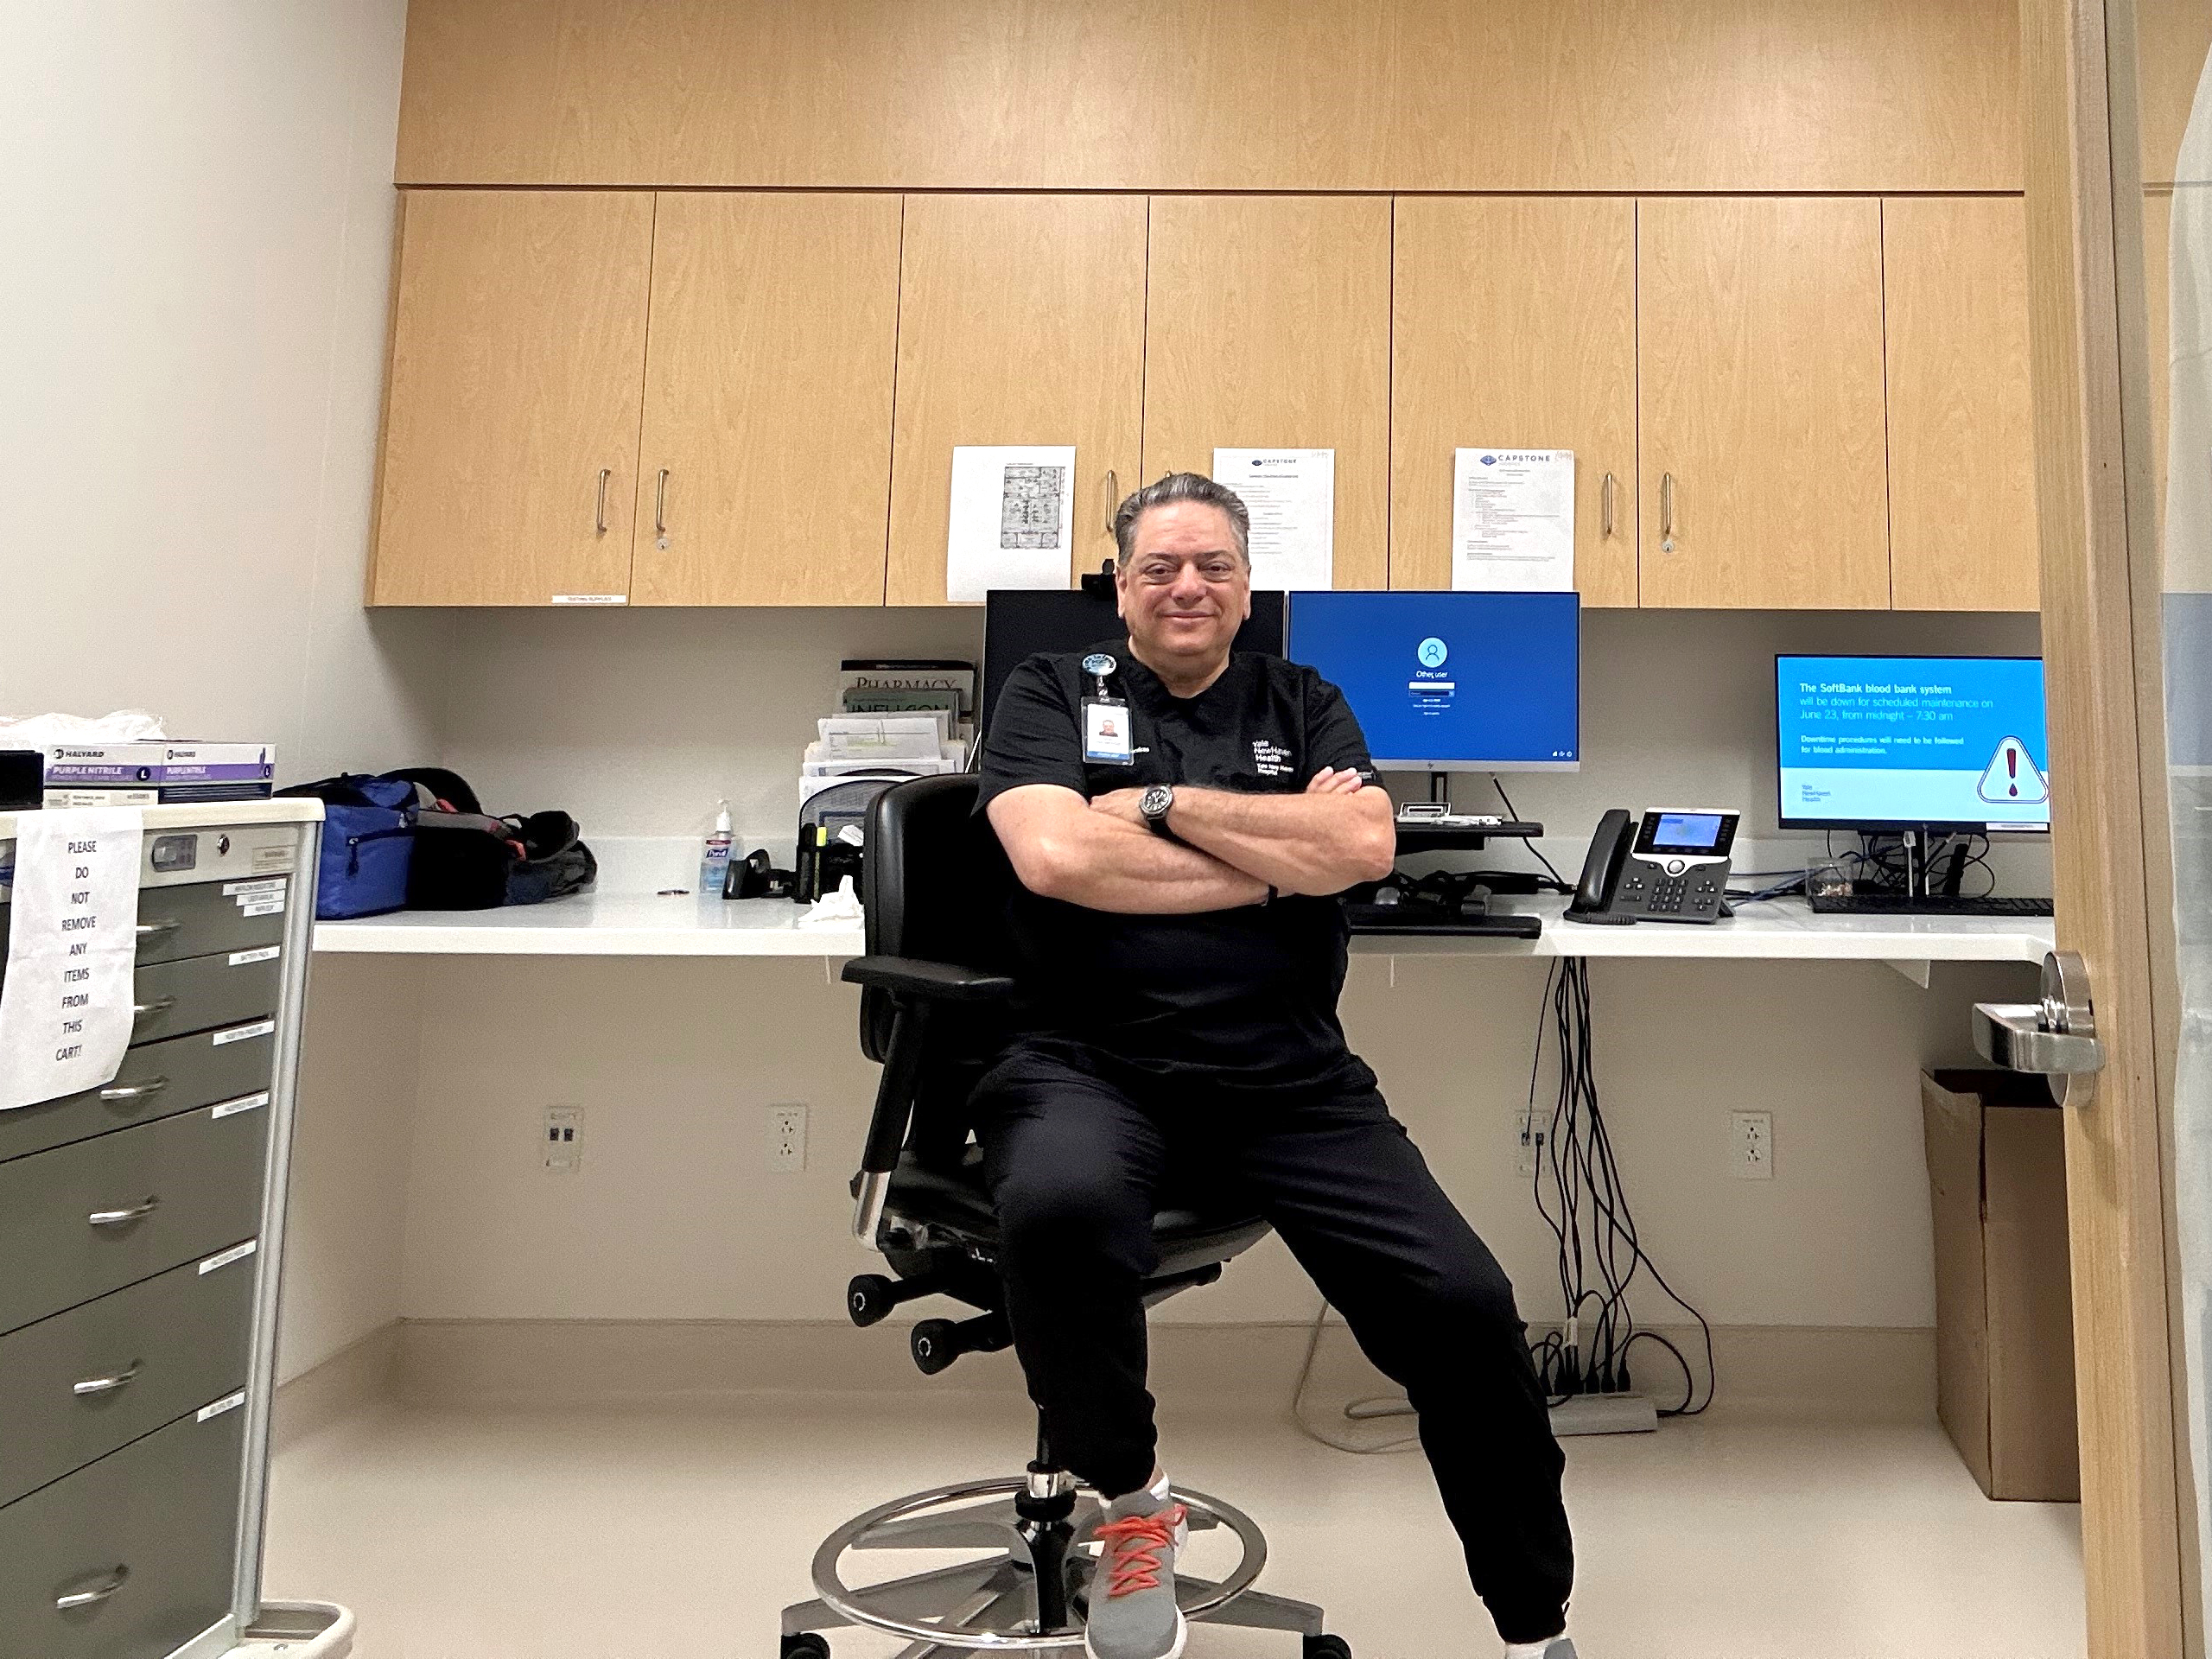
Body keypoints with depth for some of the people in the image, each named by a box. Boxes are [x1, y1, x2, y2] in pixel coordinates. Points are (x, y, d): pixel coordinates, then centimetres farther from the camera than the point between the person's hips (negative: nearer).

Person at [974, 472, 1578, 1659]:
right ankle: (1128, 1501, -2)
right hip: (1093, 1064, -2)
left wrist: (1163, 803, -5)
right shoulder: (1051, 691, 9)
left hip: (1287, 1076, 3)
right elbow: (1055, 855, -11)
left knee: (1464, 1304, -11)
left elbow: (1365, 846, -4)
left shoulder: (1302, 705, 15)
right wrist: (1278, 862, -5)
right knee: (1058, 1206, -34)